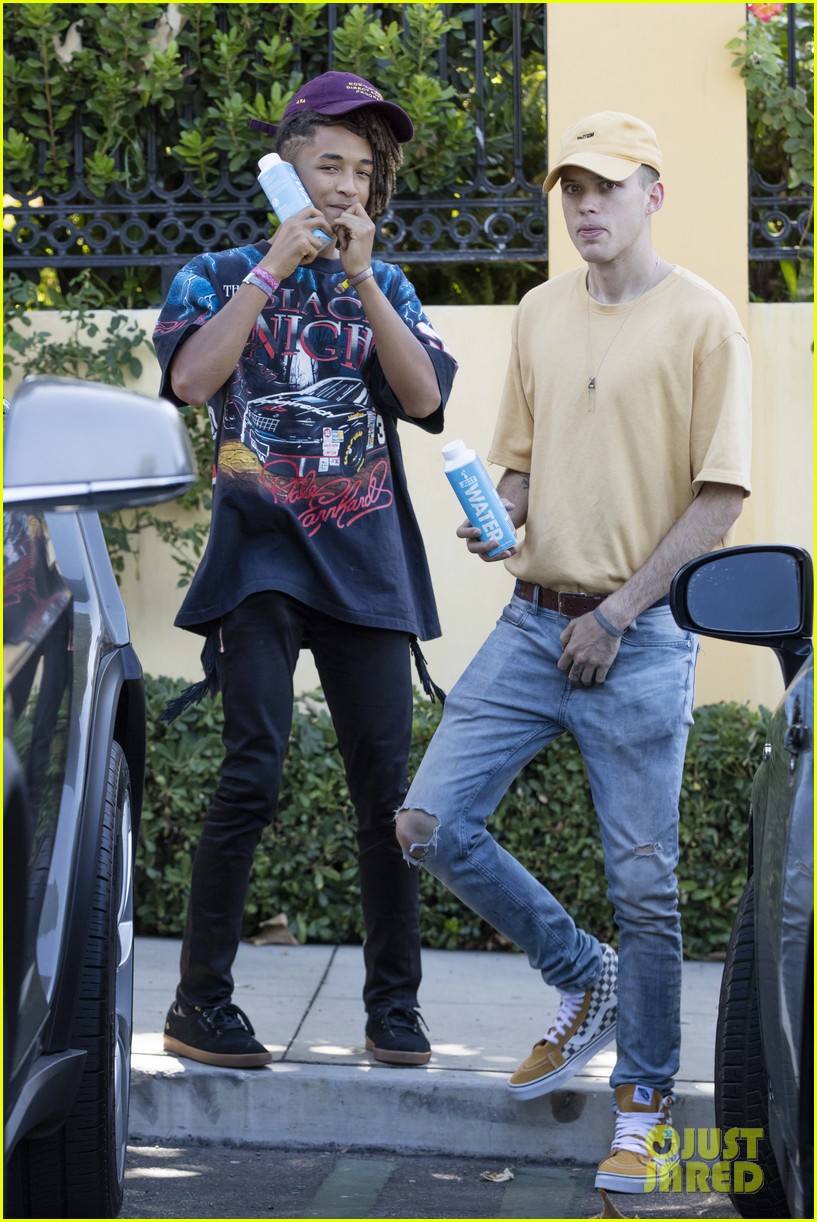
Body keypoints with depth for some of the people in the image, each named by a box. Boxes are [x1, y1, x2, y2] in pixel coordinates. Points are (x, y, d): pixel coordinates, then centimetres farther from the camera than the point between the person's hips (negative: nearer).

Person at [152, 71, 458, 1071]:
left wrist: (359, 277, -9)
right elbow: (191, 378, -13)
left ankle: (394, 1005, 11)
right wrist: (277, 264, -11)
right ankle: (198, 1003, -7)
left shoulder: (385, 289, 14)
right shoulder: (219, 277, 7)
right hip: (261, 556, -3)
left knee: (386, 787, 0)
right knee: (253, 774, -14)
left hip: (366, 563, 3)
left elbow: (425, 399, -3)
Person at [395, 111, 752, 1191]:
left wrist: (615, 615, -11)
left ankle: (641, 1108, 14)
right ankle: (583, 979, 19)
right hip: (533, 618, 6)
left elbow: (719, 499, -8)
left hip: (639, 640, -6)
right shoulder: (539, 314, 13)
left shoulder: (701, 321, -5)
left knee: (642, 885, 0)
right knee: (430, 825, -2)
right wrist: (497, 514, -2)